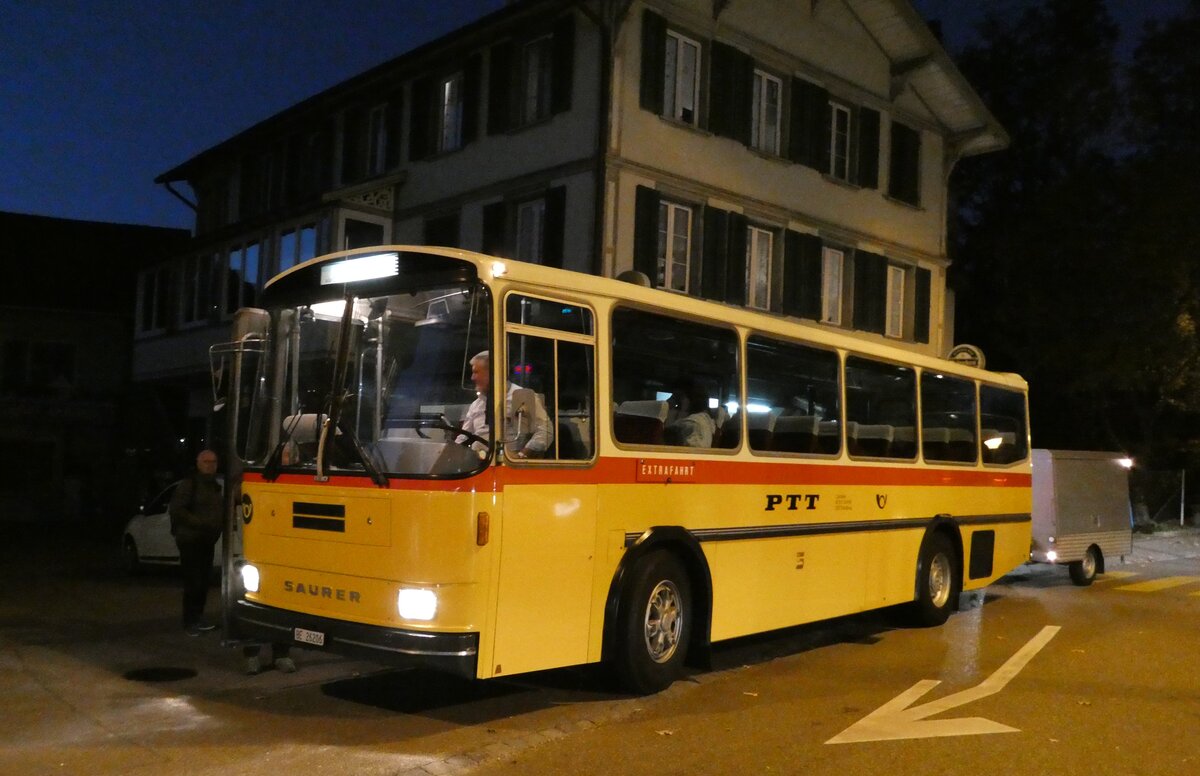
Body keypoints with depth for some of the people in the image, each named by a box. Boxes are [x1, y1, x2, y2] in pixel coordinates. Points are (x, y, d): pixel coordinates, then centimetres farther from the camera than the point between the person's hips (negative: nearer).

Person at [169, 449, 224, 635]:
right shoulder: (189, 484, -8)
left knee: (204, 581, 10)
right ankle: (190, 622, 0)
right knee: (193, 582, -7)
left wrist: (222, 524, 6)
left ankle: (197, 618, 21)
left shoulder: (215, 486, 16)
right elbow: (176, 509, -15)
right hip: (190, 540, -7)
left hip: (207, 541, 7)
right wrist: (199, 522, -20)